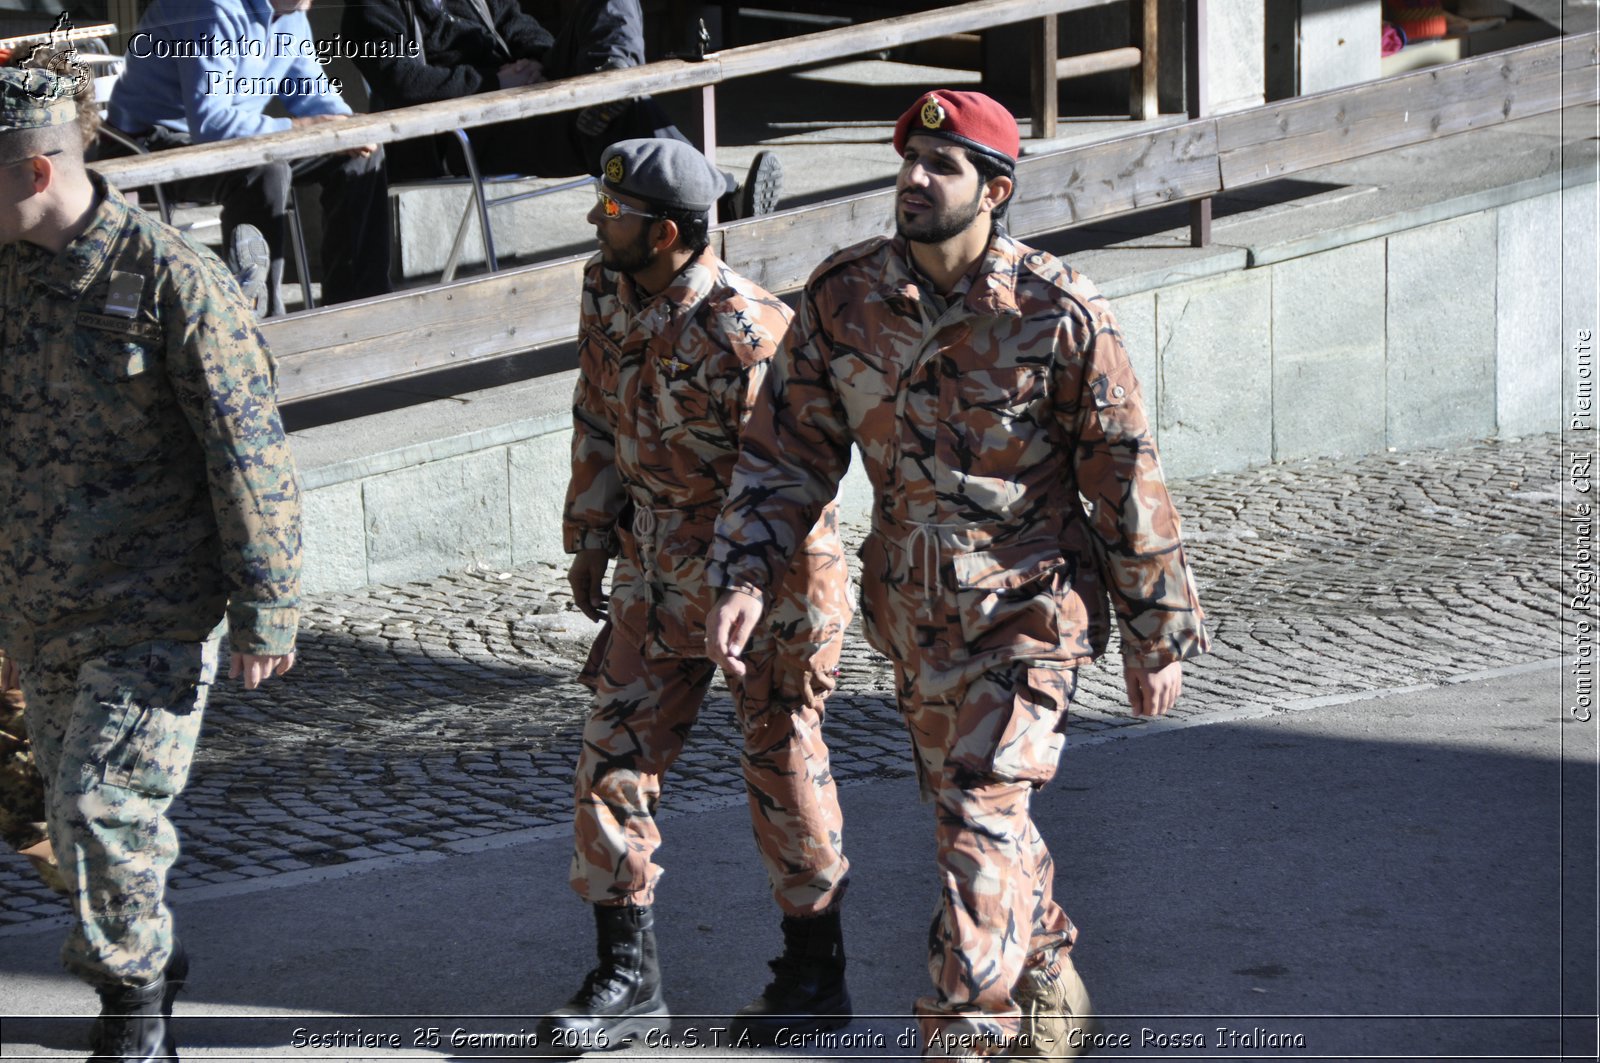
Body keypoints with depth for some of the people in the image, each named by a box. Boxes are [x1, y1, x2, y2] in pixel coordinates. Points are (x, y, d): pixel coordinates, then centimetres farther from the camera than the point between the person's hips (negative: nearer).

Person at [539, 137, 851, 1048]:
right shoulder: (608, 291, -3)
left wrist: (802, 633, -20)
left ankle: (816, 979, 20)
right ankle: (630, 976, 16)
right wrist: (591, 540, 14)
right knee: (616, 753, 6)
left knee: (783, 762, 4)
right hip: (657, 563, 8)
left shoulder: (745, 335, -27)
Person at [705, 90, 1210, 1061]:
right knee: (970, 809, 18)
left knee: (985, 814, -15)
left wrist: (1158, 638, -3)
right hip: (912, 607, 5)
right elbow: (788, 450, 2)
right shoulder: (844, 298, -5)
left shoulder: (1060, 315, -16)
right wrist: (746, 577, -11)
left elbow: (1128, 481, -8)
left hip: (1027, 600, -5)